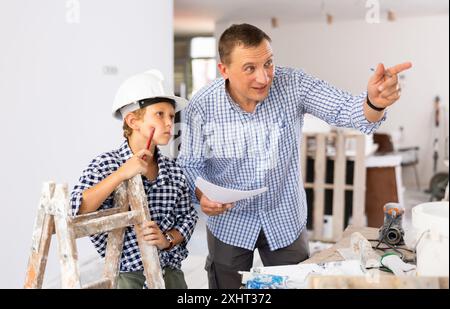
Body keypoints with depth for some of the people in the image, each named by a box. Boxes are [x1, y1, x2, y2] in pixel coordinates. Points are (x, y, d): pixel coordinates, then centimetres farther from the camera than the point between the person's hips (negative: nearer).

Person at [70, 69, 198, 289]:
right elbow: (74, 211, -20)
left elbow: (187, 217, 7)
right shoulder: (106, 163, -11)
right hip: (126, 273, -4)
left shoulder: (174, 171, 0)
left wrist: (167, 239, -12)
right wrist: (120, 174, -25)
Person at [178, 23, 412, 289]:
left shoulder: (293, 85, -17)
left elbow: (345, 111, -25)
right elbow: (190, 162, -5)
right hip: (229, 222, -1)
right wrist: (201, 194, -25)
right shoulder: (201, 107, -18)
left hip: (286, 219, 1)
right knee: (227, 286, 17)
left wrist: (374, 102, -47)